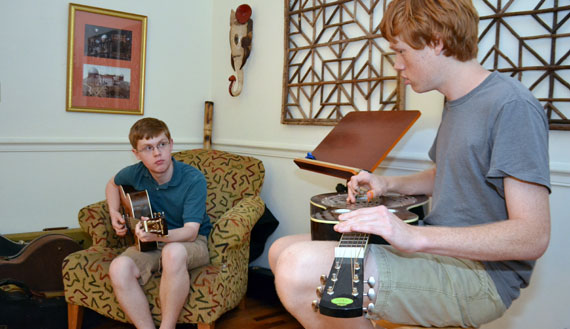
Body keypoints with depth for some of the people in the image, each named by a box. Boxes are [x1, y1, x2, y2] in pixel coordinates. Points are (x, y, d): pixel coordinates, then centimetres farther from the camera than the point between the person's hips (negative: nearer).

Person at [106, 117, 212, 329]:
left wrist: (159, 235, -45)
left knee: (173, 252, -40)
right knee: (119, 268, -27)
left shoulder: (193, 179, -19)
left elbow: (191, 231, -26)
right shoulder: (135, 174, -4)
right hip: (150, 243, 4)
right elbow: (113, 184, 22)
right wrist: (114, 213, 5)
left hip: (191, 242, -4)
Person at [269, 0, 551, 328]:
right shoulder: (455, 104, 14)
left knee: (299, 269, -30)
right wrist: (388, 183, 10)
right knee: (282, 251, 6)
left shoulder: (512, 106, -17)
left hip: (480, 271, -9)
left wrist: (416, 236, -32)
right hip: (438, 252, 9)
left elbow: (533, 236, -23)